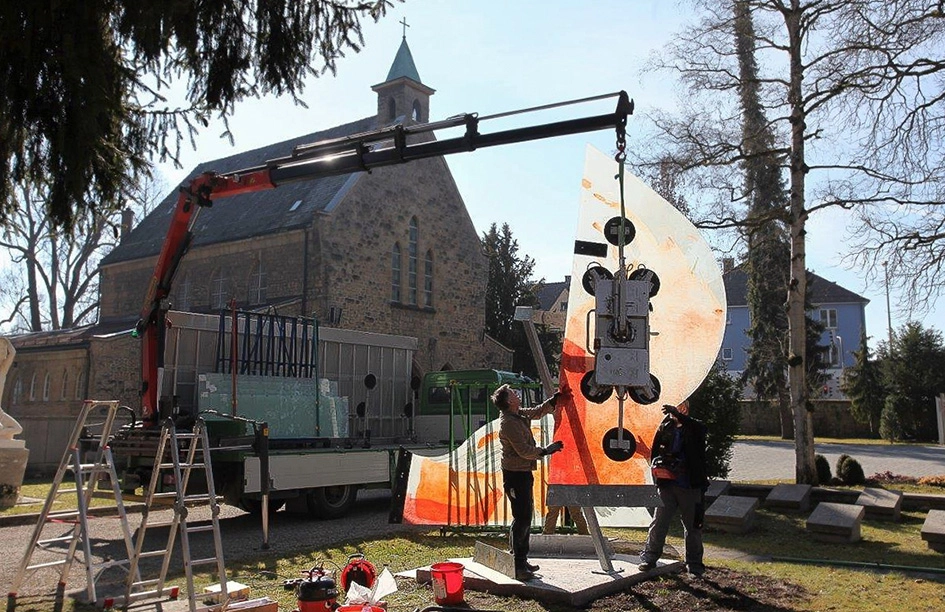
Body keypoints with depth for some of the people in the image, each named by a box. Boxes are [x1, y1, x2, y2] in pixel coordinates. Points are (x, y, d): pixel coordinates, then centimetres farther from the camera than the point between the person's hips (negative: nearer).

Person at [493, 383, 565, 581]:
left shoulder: (519, 415, 10)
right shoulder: (509, 423, -19)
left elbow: (538, 412, 27)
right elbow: (525, 451, -21)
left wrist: (556, 398, 18)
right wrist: (546, 450, -10)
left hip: (523, 473, 10)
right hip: (515, 475, -10)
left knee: (525, 516, 16)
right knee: (522, 518, -9)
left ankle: (522, 561, 25)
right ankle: (516, 566, -4)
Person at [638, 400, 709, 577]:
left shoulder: (696, 428, 1)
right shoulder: (665, 427, 5)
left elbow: (697, 428, -25)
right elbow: (654, 451, 10)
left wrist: (678, 415, -38)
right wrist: (658, 466, -9)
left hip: (691, 486, -1)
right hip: (667, 485, 1)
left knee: (693, 526, 7)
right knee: (659, 522, -2)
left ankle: (694, 565, 19)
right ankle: (649, 557, 10)